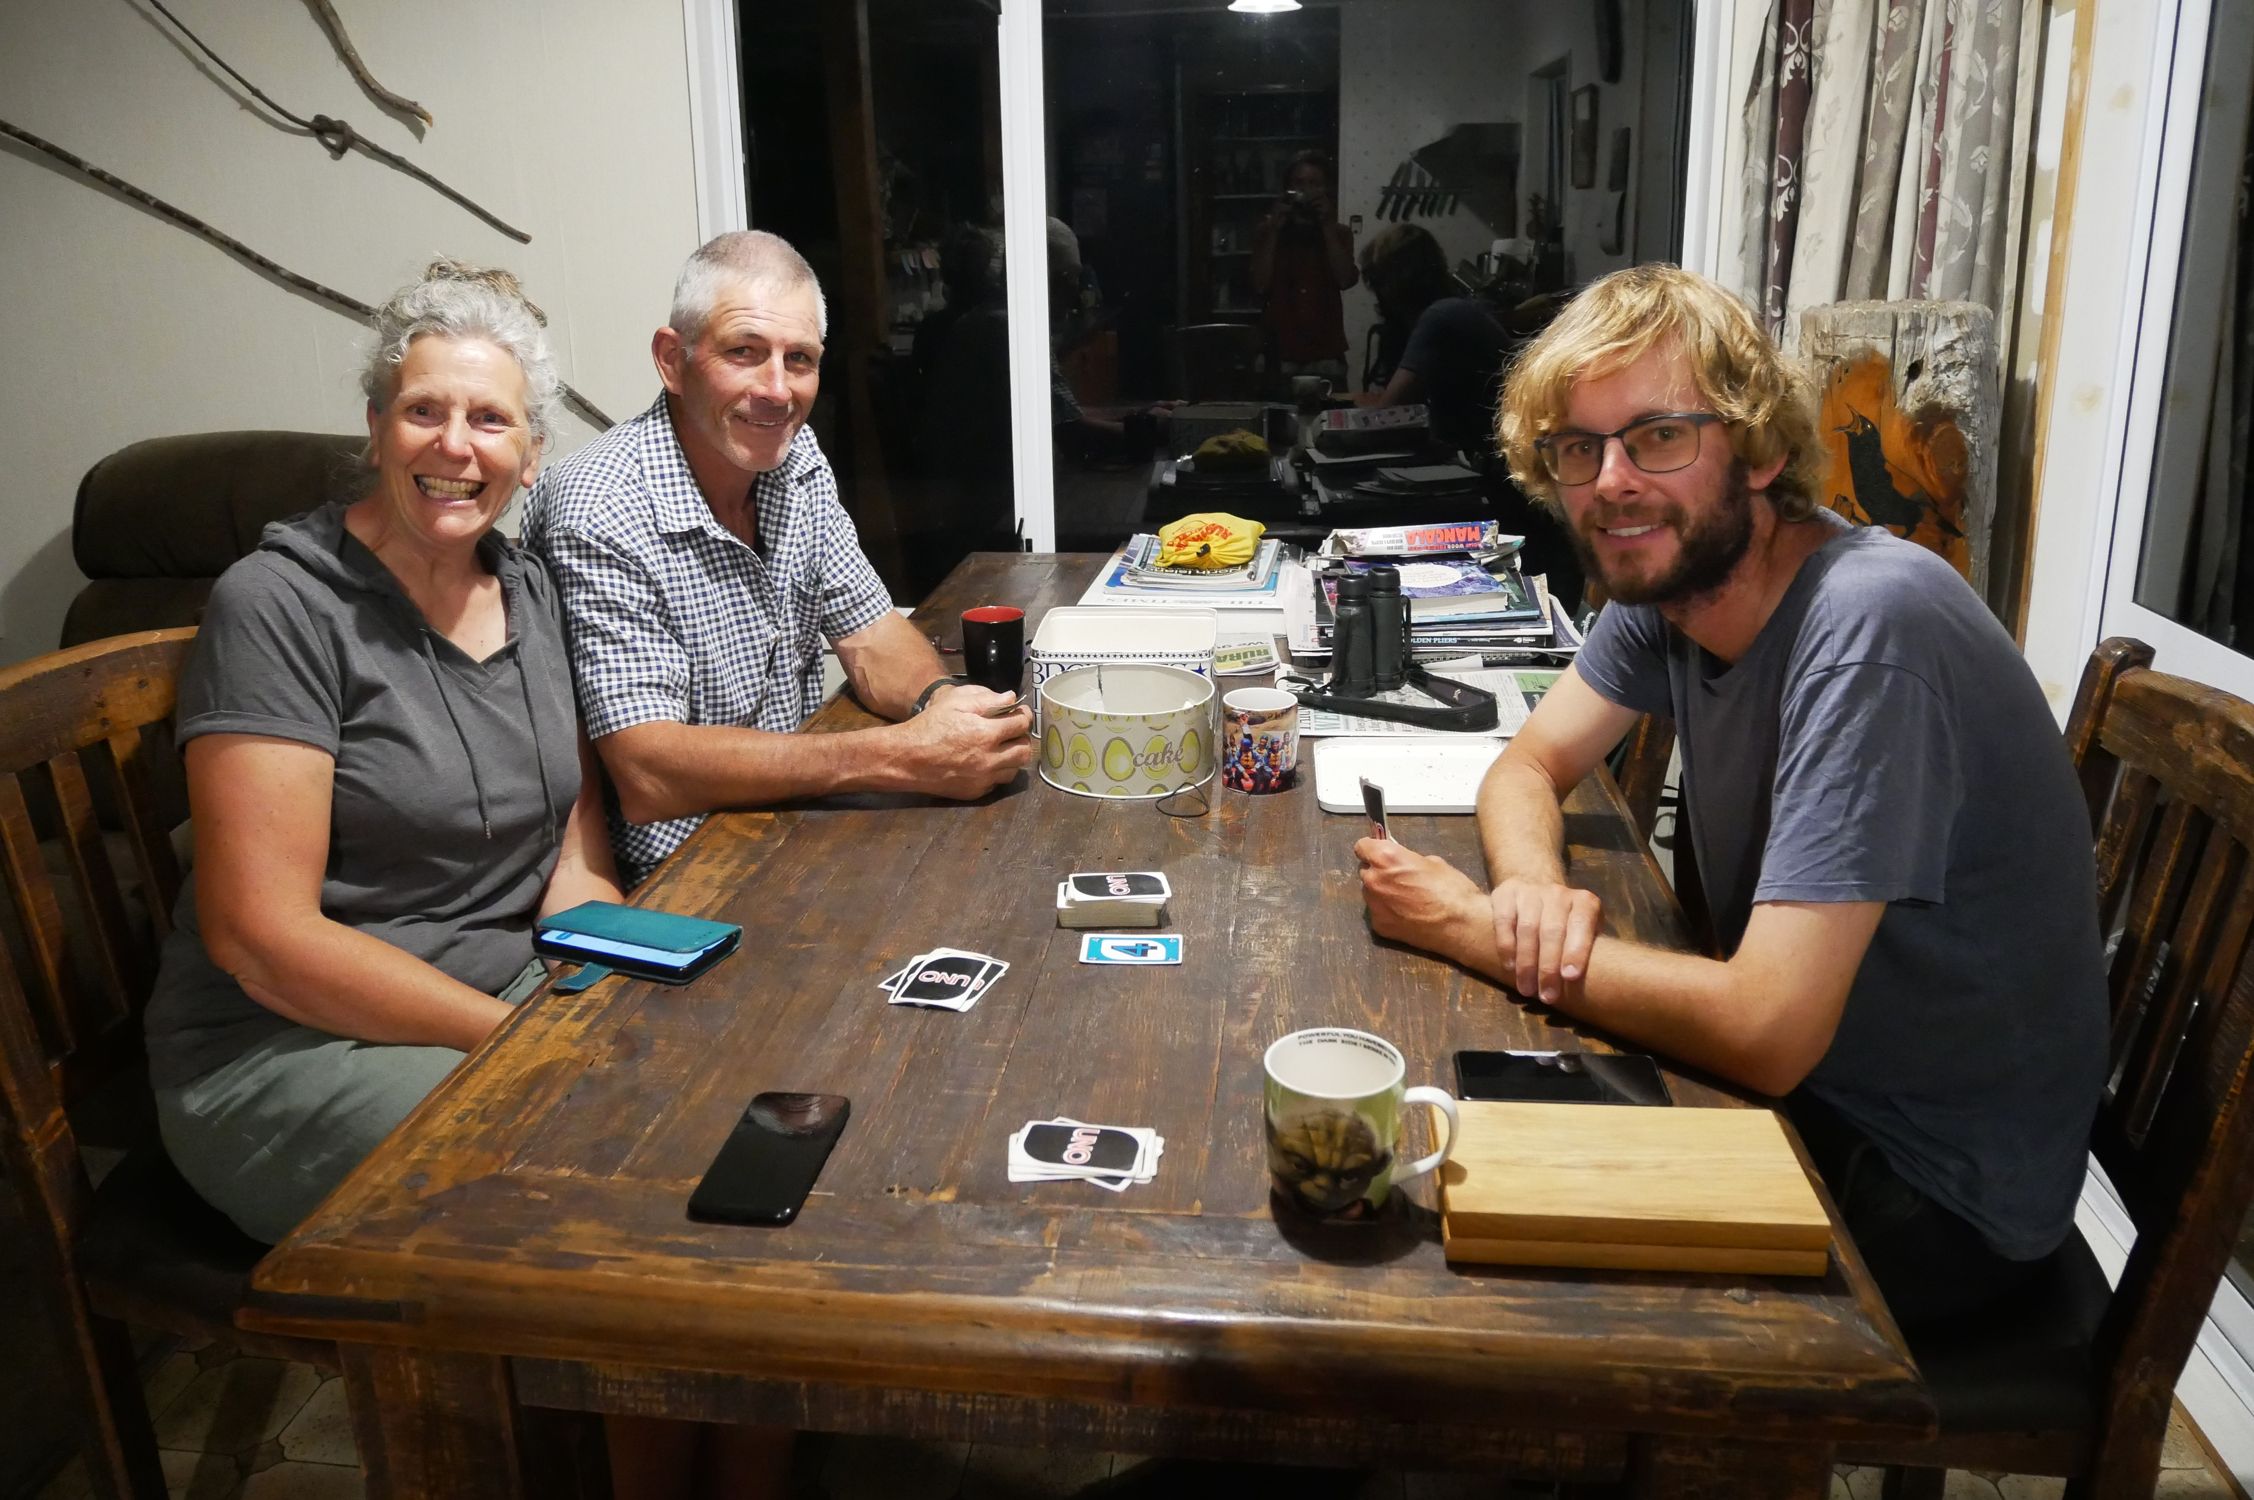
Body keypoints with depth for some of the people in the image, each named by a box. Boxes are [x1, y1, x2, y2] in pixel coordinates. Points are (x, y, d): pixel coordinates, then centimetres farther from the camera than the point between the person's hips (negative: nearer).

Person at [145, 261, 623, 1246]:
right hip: (287, 1046, -6)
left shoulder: (528, 590, 9)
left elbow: (574, 857, 9)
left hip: (516, 993, 6)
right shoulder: (279, 605, -11)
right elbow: (259, 936, -16)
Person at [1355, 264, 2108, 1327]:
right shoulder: (1665, 579, -7)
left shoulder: (1867, 625, -31)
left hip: (1937, 1194, -6)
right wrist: (1535, 886, -19)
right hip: (1796, 1084, 7)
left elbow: (1766, 1032, -34)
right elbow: (1527, 767, 5)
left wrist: (1476, 925, -23)